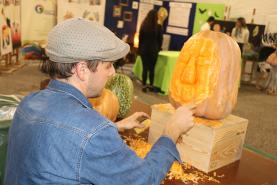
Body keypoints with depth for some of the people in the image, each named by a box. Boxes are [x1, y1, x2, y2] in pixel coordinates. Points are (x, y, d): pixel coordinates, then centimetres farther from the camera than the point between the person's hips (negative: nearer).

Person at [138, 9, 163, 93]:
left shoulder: (143, 25, -1)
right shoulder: (158, 27, -7)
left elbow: (140, 38, 4)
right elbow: (160, 39, 0)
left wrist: (139, 49, 13)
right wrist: (158, 48, 15)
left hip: (144, 49, 1)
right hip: (154, 50, -1)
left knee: (145, 68, 4)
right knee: (152, 68, 8)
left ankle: (144, 86, 4)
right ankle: (151, 85, 14)